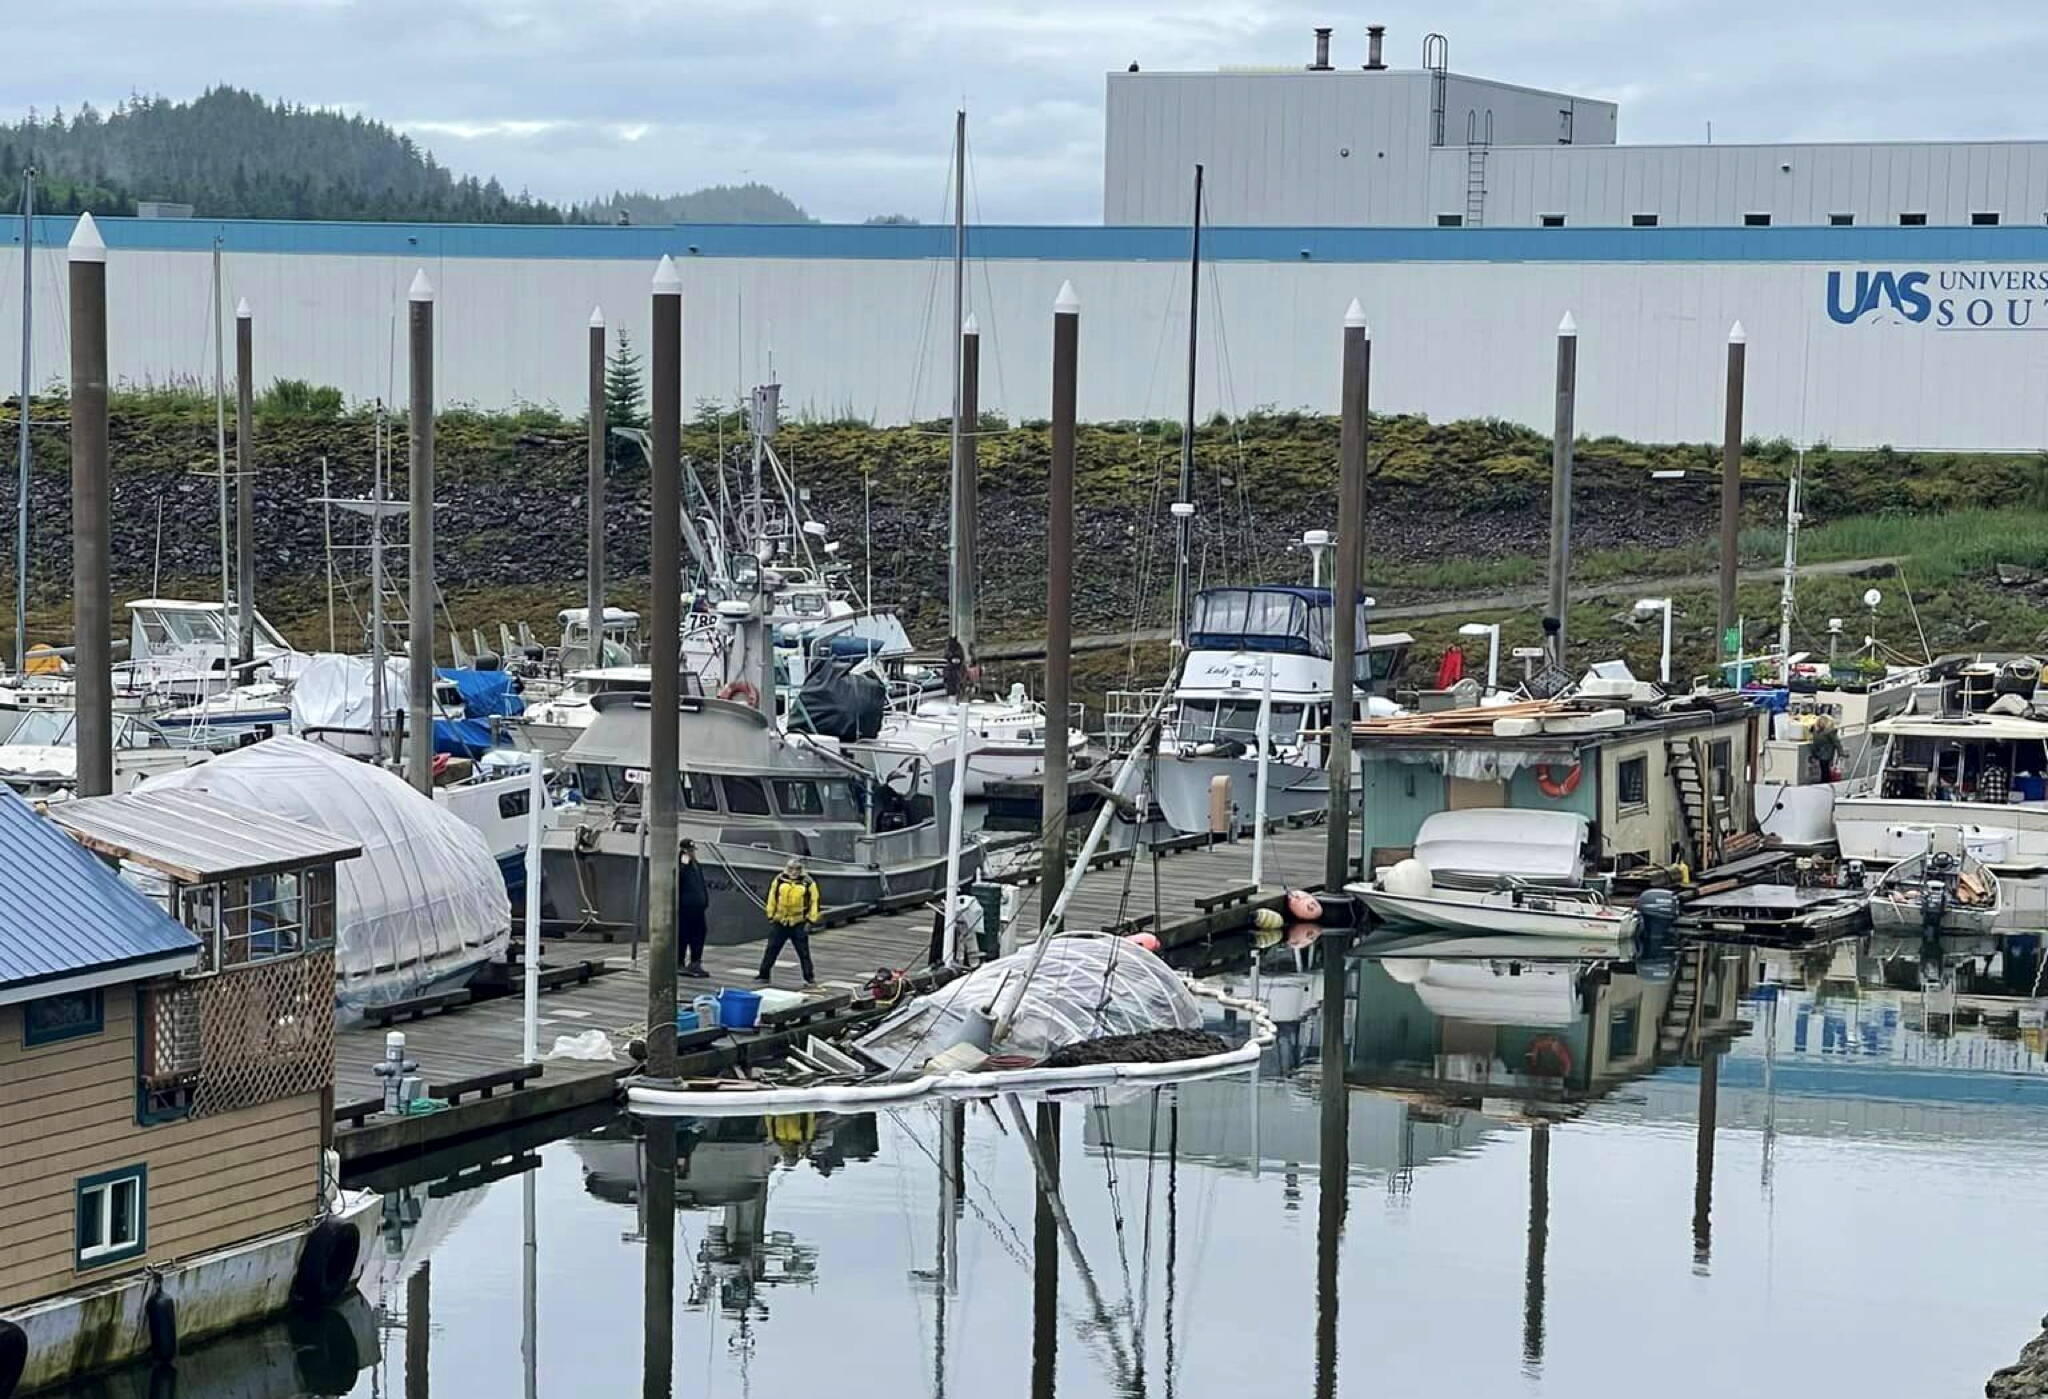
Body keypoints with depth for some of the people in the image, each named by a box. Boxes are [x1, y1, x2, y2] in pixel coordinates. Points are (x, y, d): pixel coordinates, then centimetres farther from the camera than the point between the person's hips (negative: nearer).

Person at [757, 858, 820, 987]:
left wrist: (810, 921, -5)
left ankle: (809, 978, 9)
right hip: (780, 923, 2)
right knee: (771, 950, 8)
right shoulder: (779, 881, 2)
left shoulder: (808, 883, -3)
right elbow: (772, 899, 8)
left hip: (799, 924, -2)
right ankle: (764, 975, 18)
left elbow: (813, 902, 0)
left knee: (804, 952, 1)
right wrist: (771, 916, 6)